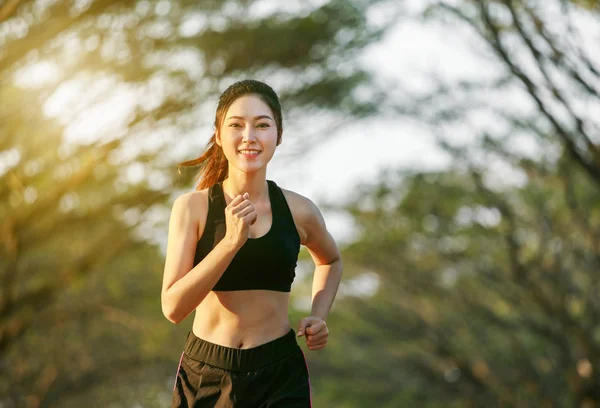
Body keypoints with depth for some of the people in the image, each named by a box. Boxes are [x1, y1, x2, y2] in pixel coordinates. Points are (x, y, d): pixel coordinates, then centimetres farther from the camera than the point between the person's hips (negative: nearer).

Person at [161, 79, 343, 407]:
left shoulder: (299, 211, -2)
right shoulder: (192, 207, -8)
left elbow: (330, 261, 20)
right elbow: (173, 307, -15)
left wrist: (318, 316, 3)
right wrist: (231, 241, -22)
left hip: (280, 375, 1)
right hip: (206, 374, -1)